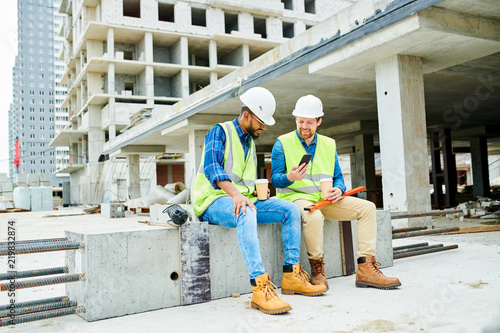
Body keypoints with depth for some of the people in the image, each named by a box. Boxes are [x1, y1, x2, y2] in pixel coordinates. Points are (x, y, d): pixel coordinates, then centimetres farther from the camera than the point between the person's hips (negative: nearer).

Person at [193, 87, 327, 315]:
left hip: (243, 200, 8)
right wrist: (235, 194, -34)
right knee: (246, 213, -40)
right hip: (214, 201, -7)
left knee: (291, 209, -8)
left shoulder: (250, 141, 23)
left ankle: (292, 276, -8)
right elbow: (211, 167, -20)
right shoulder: (220, 132, -2)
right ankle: (260, 286, -44)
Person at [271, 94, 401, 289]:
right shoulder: (283, 143, 1)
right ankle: (317, 271, -19)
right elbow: (275, 179, -5)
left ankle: (366, 268, -15)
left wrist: (339, 189, -8)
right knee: (314, 216, -40)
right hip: (295, 197, -5)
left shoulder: (328, 144, 16)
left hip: (325, 199, 6)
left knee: (367, 207, -10)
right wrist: (290, 177, -27)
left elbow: (338, 177, 16)